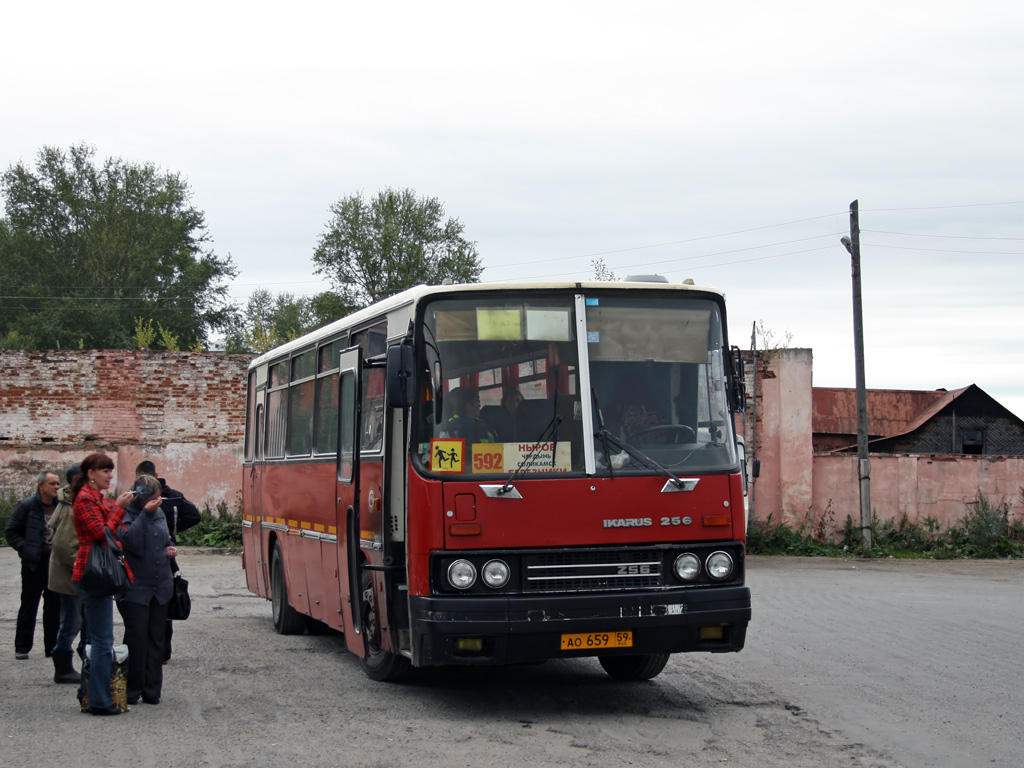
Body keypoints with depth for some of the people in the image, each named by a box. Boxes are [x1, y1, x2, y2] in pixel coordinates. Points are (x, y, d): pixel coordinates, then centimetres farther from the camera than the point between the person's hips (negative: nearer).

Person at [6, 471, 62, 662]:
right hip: (34, 563, -4)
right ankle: (22, 647, 10)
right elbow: (11, 532, -4)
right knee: (29, 606, 2)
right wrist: (26, 549, -14)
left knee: (54, 606, 8)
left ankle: (52, 646, 16)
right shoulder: (26, 506, -6)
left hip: (56, 563, 4)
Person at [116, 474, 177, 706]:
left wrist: (170, 548, 6)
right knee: (136, 639, -6)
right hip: (135, 588, -6)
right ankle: (131, 691, 4)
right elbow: (131, 540, -25)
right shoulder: (126, 515, -8)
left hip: (160, 587, 6)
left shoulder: (159, 513, 12)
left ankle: (152, 691, 15)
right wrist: (145, 513, -23)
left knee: (156, 639, 9)